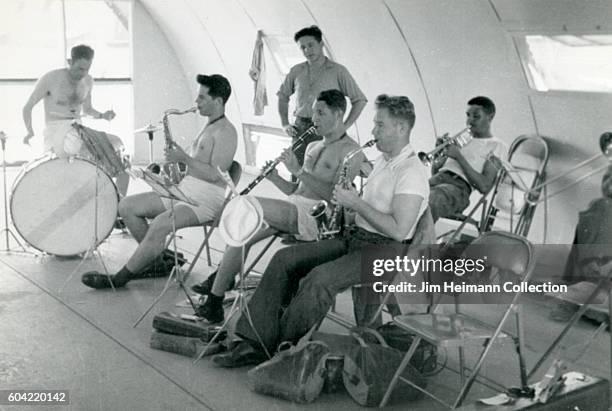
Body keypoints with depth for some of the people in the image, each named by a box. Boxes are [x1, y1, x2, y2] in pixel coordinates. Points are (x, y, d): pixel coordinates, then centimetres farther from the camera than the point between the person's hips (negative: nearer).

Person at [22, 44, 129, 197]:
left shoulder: (88, 81, 7)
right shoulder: (51, 79, -10)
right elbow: (27, 107, -2)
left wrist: (102, 116, 1)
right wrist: (30, 132, -14)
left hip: (80, 131, 6)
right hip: (55, 132, -6)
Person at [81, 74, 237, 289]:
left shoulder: (225, 132, -11)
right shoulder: (208, 127, 20)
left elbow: (216, 175, -20)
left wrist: (184, 158, -20)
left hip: (206, 200, -10)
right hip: (183, 191, 10)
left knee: (160, 224, -33)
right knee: (127, 206, 0)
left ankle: (119, 279, -20)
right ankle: (156, 261, 5)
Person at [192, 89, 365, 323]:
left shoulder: (351, 150, -1)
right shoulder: (313, 147, 26)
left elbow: (336, 195, -15)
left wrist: (299, 171, -17)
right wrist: (273, 177, 6)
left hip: (316, 214, -8)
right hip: (292, 209, 8)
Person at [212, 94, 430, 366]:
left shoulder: (412, 172, -15)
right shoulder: (382, 160, 16)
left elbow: (398, 231, -24)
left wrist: (356, 203, -18)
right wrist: (347, 202, 7)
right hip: (354, 238, 9)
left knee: (319, 279, -33)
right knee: (284, 259, -8)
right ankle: (255, 342, -10)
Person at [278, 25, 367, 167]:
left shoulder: (338, 71, 0)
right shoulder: (296, 71, 12)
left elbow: (360, 100, 2)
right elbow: (282, 96, 25)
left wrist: (344, 127, -6)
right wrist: (285, 124, 14)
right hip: (300, 129, 4)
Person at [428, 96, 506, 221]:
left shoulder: (497, 146, 11)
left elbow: (484, 186, -4)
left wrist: (459, 156, -4)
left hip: (459, 186, -6)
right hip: (436, 180, 6)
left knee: (427, 207, -40)